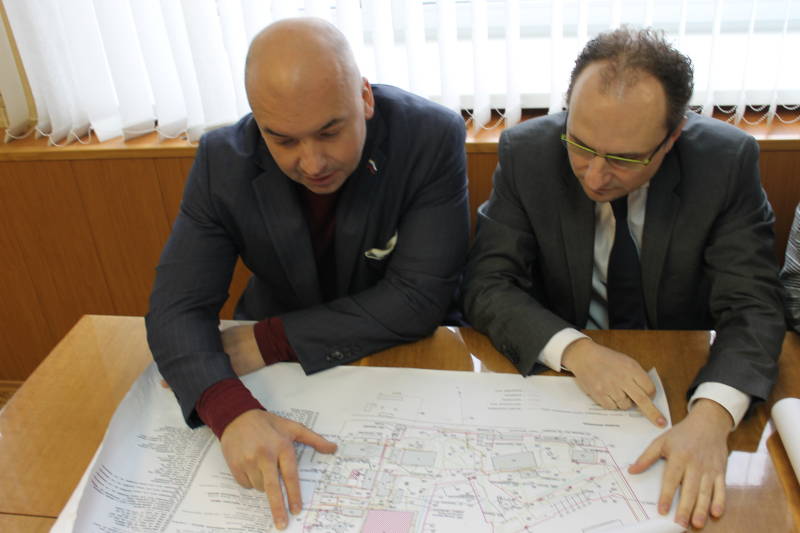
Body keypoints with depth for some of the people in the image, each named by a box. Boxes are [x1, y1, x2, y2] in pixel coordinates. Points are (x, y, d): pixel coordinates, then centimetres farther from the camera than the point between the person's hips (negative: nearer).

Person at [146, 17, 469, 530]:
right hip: (277, 363, 3)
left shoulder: (433, 137, -24)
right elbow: (178, 307, -19)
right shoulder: (223, 160, -18)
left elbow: (419, 298, -24)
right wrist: (233, 411, -39)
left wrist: (270, 342, -27)